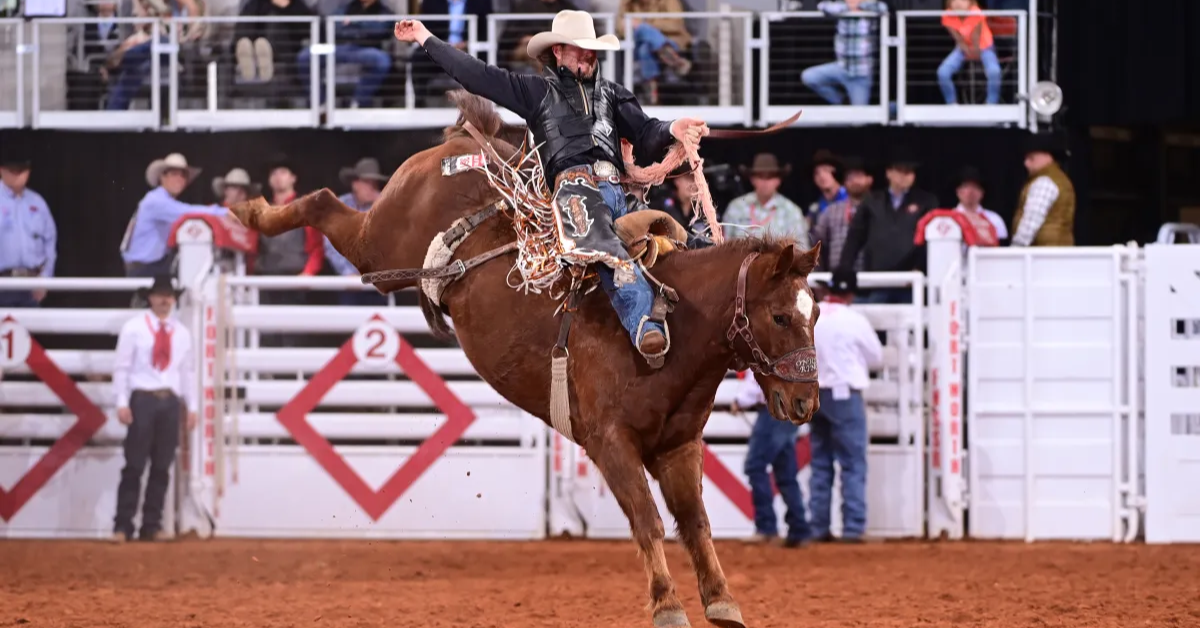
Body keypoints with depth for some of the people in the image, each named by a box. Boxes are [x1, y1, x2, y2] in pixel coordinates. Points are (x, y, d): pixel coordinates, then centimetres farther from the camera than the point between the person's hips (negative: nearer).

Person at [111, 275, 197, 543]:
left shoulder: (182, 332, 11)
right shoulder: (134, 328, 0)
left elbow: (188, 370, 14)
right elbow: (122, 366, -1)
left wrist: (192, 407, 9)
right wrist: (122, 403, -8)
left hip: (170, 401, 4)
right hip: (142, 399, -4)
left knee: (162, 467, 4)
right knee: (135, 465, -5)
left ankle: (151, 526, 9)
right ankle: (123, 526, -3)